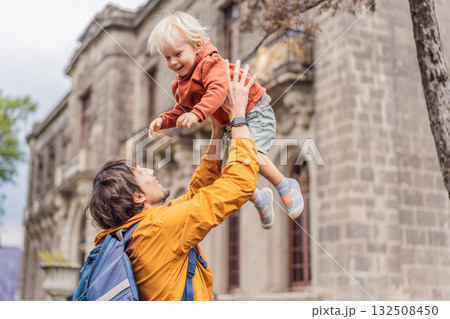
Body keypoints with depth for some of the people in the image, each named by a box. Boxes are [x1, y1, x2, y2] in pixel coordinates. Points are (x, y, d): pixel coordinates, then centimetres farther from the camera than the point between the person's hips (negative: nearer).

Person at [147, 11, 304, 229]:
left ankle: (286, 186, -10)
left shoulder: (211, 64, -19)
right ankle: (260, 200, 31)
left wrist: (197, 113, -52)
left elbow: (218, 90, -38)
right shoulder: (180, 85, 7)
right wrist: (163, 120, -2)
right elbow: (182, 112, 17)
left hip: (255, 114, -8)